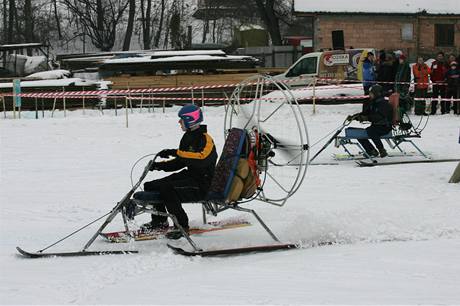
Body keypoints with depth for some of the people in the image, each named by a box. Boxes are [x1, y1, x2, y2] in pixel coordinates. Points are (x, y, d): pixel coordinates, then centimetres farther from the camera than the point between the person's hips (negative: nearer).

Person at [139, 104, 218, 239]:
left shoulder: (205, 139, -15)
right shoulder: (188, 137, 14)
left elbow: (202, 158, -36)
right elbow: (180, 162, 20)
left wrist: (175, 152, -35)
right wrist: (160, 165, 5)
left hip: (202, 184, -10)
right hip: (189, 176, 10)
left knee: (167, 189, -31)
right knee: (151, 186, 5)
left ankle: (182, 226, -22)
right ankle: (160, 221, 17)